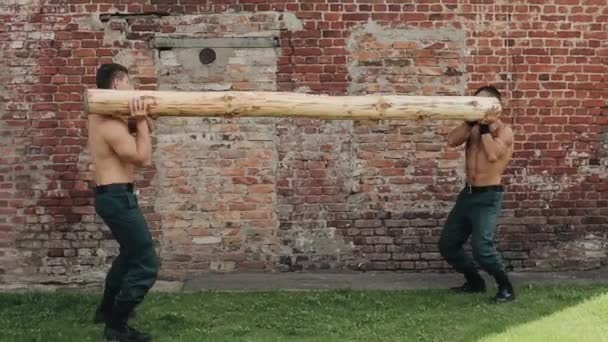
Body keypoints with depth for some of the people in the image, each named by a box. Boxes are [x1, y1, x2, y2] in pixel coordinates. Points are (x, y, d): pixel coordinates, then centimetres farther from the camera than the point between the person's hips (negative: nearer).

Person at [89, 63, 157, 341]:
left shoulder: (105, 115, 12)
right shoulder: (111, 124, -19)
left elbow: (147, 130, 16)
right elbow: (143, 158, -19)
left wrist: (138, 120, -4)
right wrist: (141, 121, -18)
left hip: (111, 194, 11)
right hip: (117, 197, -11)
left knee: (130, 252, 29)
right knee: (146, 264, -8)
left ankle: (107, 309, 42)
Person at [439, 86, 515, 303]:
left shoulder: (503, 130, -8)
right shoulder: (474, 127, 10)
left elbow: (493, 155, -26)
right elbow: (452, 141, -8)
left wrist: (485, 128, -19)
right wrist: (471, 121, -15)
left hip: (488, 197, -7)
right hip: (468, 193, 7)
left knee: (482, 248, -19)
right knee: (447, 244, 10)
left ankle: (506, 287, 4)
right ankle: (475, 281, 29)